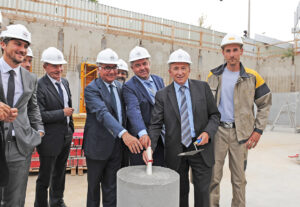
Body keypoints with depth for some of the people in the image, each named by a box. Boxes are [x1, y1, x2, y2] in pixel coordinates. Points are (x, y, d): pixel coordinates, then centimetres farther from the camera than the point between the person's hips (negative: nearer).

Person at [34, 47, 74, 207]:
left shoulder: (65, 82, 7)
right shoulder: (39, 86, -18)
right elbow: (39, 115, -24)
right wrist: (62, 113, -18)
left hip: (66, 136, 8)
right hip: (50, 139, -8)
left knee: (60, 173, 23)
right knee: (45, 177, 9)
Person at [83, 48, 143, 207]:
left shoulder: (119, 86, 7)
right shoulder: (91, 89, -15)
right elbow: (102, 113, -31)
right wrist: (124, 133, -44)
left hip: (117, 145, 5)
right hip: (98, 145, -4)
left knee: (111, 186, 15)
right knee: (94, 184, 16)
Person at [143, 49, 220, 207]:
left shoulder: (203, 87, 1)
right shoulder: (162, 95, -1)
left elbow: (215, 115, 4)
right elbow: (155, 125, -5)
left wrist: (208, 132, -14)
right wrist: (150, 147, -21)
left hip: (201, 148, 0)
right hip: (175, 152, 0)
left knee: (202, 191, 8)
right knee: (180, 193, 15)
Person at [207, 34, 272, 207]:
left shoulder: (252, 77, 0)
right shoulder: (213, 76, 4)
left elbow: (265, 104, 6)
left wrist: (258, 130, -2)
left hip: (240, 133, 0)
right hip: (217, 130, 1)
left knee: (239, 178, 11)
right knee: (213, 176, 3)